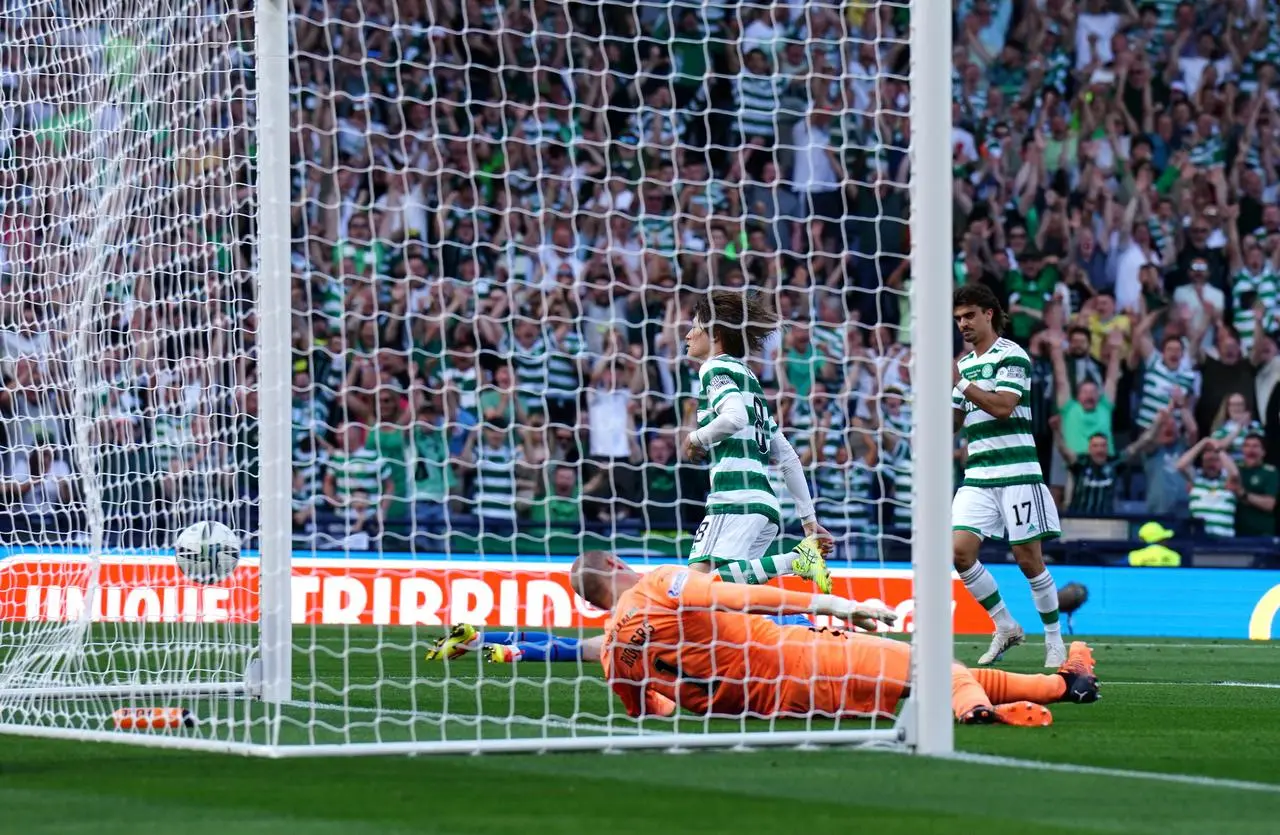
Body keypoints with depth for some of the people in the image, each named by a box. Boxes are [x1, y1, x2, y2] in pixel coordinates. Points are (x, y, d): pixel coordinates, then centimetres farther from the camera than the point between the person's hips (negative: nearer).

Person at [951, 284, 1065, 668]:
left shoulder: (1012, 355, -5)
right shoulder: (964, 363, 17)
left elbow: (1003, 406, -18)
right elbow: (953, 420, 21)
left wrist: (960, 383, -19)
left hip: (1016, 471, -6)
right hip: (977, 475, 6)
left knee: (1028, 559, -4)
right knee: (960, 550, -9)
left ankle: (1054, 640, 11)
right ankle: (1005, 627, 6)